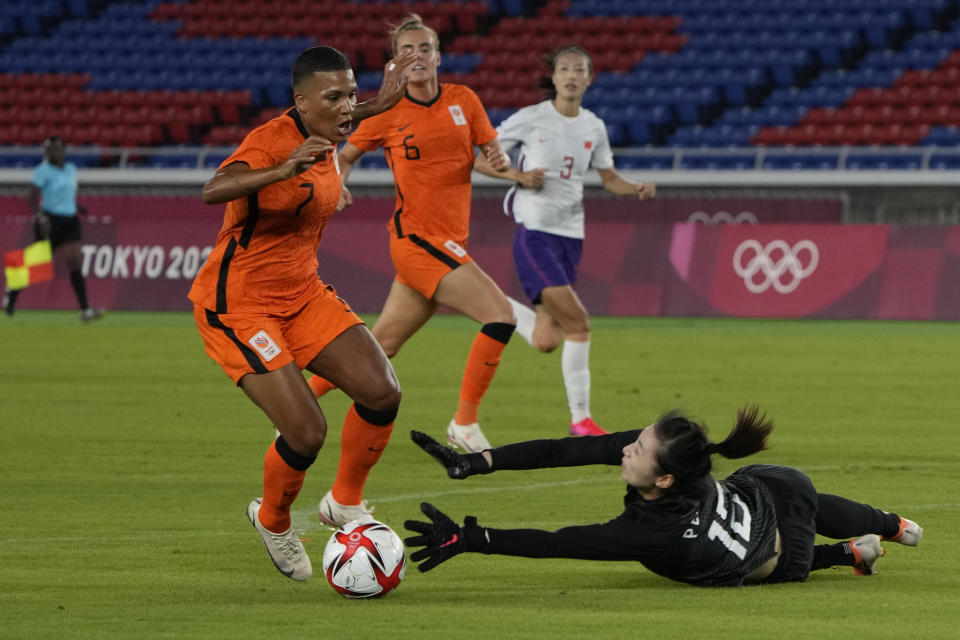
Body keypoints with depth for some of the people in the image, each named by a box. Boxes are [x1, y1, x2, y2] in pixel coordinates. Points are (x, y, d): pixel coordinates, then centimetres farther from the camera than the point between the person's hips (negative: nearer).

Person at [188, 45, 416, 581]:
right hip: (238, 306, -8)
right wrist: (283, 171, -57)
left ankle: (345, 502, 15)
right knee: (307, 432, -16)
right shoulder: (271, 140, -22)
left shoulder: (325, 139, 3)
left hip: (302, 293, 8)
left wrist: (380, 105, 28)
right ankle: (273, 522, 15)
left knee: (382, 391, -9)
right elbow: (215, 191, -43)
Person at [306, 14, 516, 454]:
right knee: (500, 315, -19)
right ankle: (465, 424, -10)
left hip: (449, 243, 5)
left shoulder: (463, 101, 7)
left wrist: (500, 161, -11)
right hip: (416, 236, -5)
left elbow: (493, 154, 12)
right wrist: (337, 183, -9)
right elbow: (346, 154, 11)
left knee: (380, 346, 11)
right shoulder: (388, 114, -2)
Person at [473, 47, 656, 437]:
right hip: (534, 230, -6)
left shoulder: (594, 127, 9)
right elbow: (479, 159, 0)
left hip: (571, 234, 6)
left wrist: (637, 190, -1)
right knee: (578, 323, -16)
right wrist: (518, 176, -16)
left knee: (546, 341, -1)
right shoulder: (531, 119, -4)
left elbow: (609, 178, 20)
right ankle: (581, 419, -7)